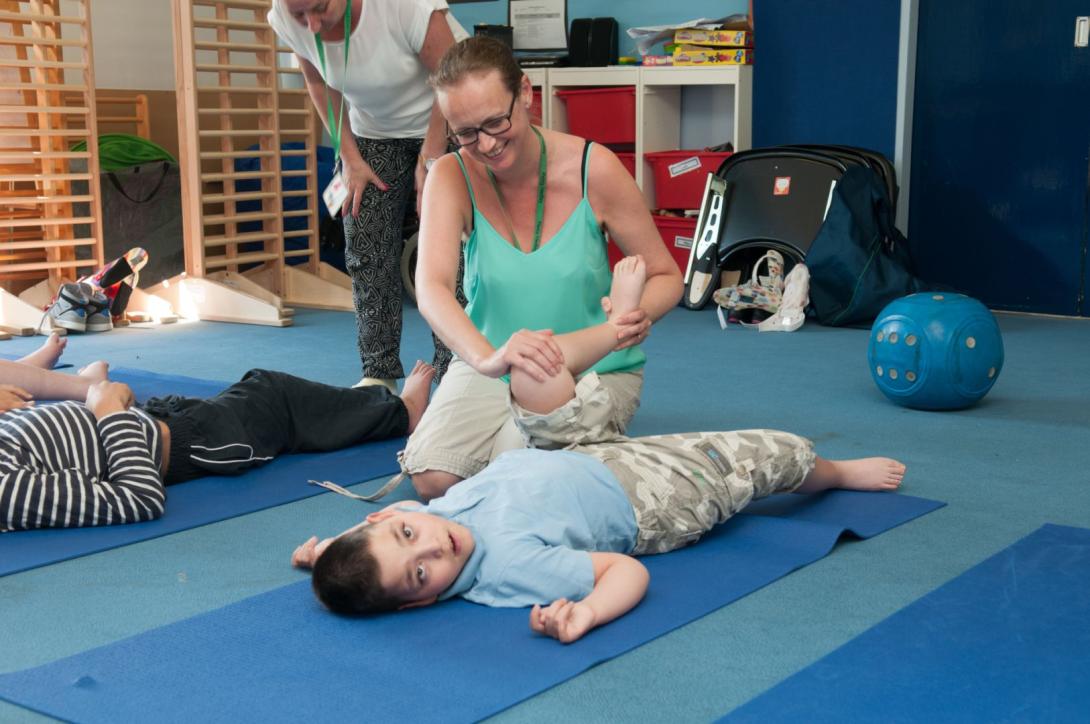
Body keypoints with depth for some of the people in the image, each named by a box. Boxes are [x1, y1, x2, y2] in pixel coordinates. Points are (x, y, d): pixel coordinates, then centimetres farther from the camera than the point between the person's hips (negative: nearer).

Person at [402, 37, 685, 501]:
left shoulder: (594, 169, -16)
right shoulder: (452, 177, -14)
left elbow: (666, 276, -7)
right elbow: (432, 288, -30)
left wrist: (641, 312, -33)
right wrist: (488, 358, -51)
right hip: (490, 369, 2)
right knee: (432, 478, -17)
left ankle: (598, 436, 10)